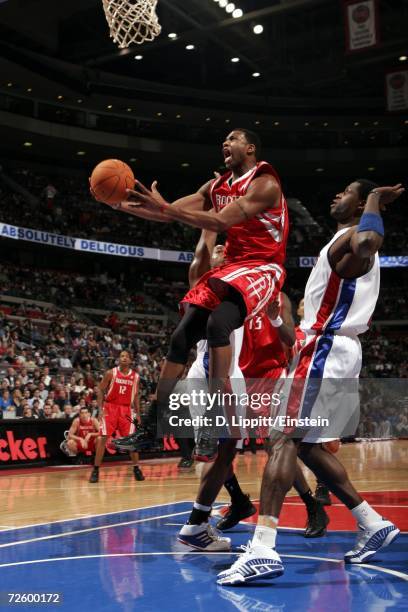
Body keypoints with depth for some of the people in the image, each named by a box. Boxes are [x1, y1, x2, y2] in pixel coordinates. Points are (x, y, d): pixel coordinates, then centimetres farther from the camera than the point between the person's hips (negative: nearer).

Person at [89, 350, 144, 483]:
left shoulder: (135, 377, 4)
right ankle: (95, 470, -1)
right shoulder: (111, 373, -5)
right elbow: (100, 390, -3)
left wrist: (137, 413, 9)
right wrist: (101, 409, -11)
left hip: (126, 410, 2)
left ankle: (136, 469, 11)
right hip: (110, 407, -2)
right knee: (103, 438, -8)